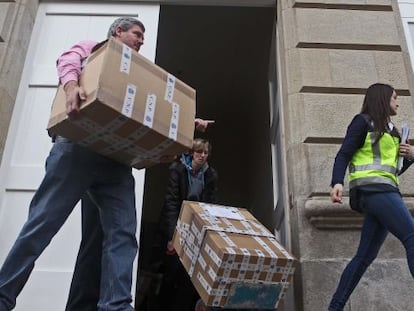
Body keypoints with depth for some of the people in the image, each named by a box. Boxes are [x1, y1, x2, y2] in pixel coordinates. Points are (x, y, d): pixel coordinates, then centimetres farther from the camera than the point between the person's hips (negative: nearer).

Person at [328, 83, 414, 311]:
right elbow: (343, 155, -7)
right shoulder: (363, 121, 4)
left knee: (365, 256, 2)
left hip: (383, 191, 8)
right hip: (372, 187, -8)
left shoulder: (389, 129, 28)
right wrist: (337, 182, -23)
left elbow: (394, 169, 29)